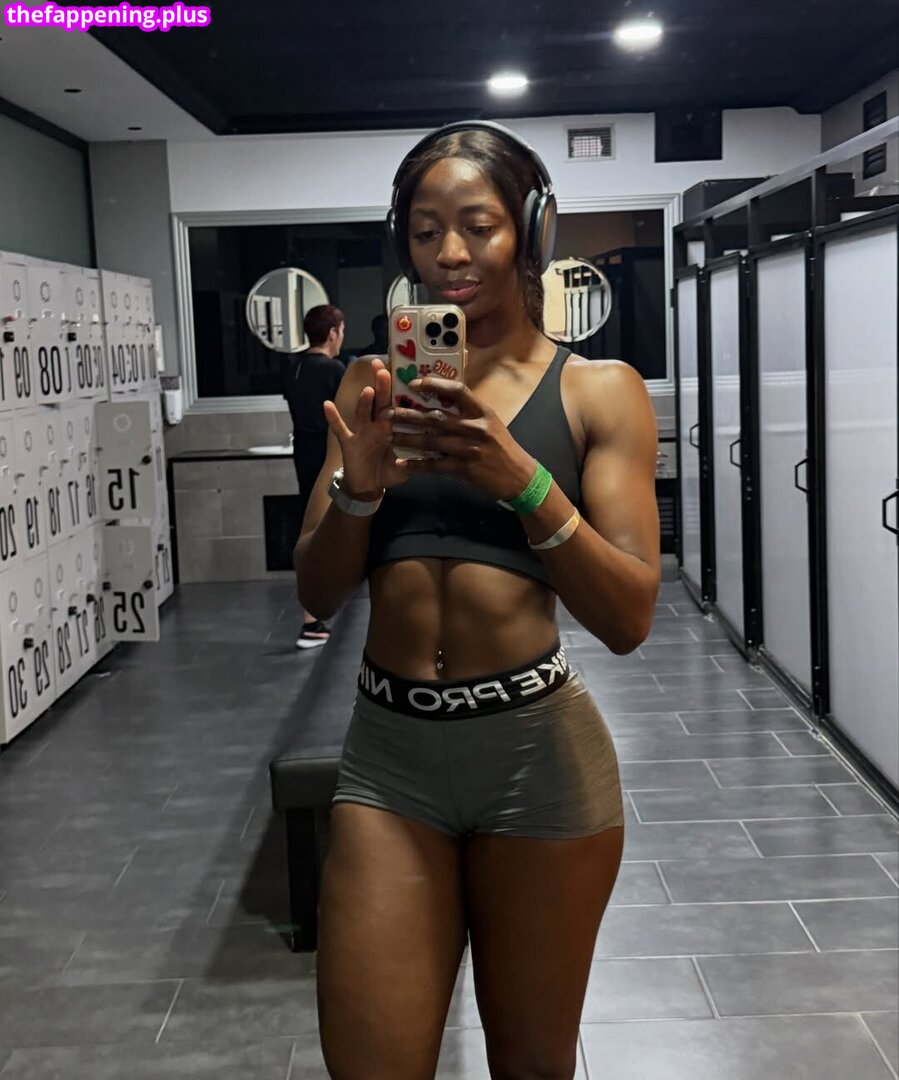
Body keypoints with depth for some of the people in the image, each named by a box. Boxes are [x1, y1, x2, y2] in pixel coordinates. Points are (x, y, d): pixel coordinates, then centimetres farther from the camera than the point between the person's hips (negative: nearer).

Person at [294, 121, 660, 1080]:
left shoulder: (597, 389, -1)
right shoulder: (375, 386, 7)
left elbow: (629, 619, -9)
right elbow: (317, 592, 4)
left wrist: (522, 481, -23)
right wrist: (359, 485, -15)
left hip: (536, 749, -2)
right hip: (387, 748, 2)